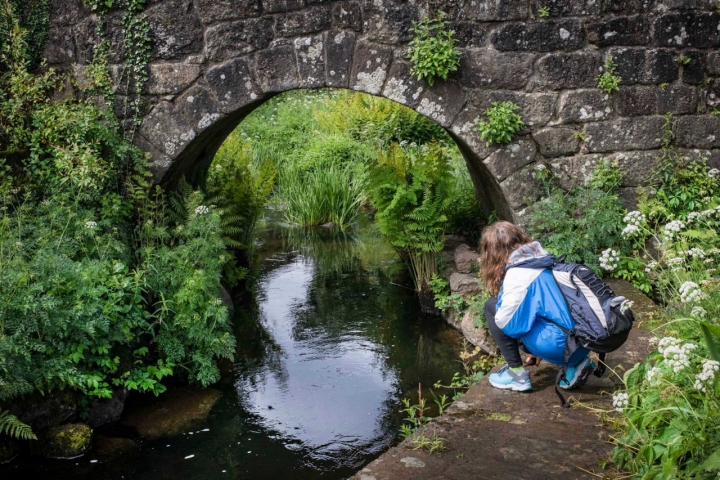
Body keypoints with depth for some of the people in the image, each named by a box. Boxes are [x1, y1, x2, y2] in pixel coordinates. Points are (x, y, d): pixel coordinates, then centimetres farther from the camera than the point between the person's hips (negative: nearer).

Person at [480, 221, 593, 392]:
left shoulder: (517, 274, -13)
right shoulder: (542, 259, 13)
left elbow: (506, 321, -15)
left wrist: (502, 298, 5)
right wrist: (536, 349, 31)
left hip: (562, 343, -8)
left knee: (492, 307, 0)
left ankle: (517, 374, 5)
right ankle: (574, 362, 18)